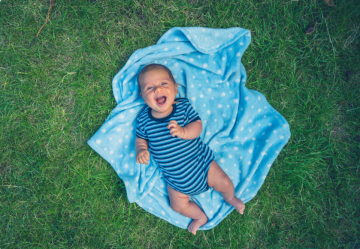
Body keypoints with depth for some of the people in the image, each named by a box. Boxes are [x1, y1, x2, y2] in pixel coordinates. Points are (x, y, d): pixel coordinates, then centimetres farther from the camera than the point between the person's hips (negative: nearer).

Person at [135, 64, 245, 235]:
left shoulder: (183, 106, -11)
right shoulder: (143, 119, -8)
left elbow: (197, 126, -16)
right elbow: (141, 139, 4)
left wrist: (183, 132, -36)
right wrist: (141, 150, -18)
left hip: (200, 160, -1)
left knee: (224, 183, 0)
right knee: (178, 206, 4)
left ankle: (229, 198, 39)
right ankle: (200, 217, 37)